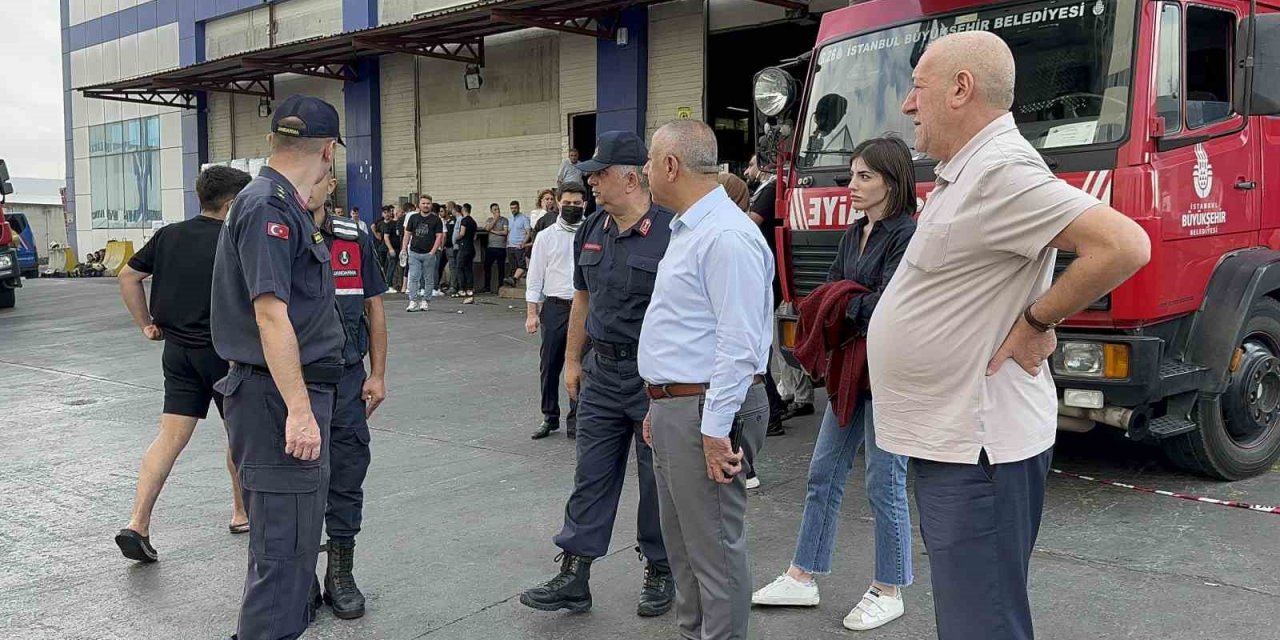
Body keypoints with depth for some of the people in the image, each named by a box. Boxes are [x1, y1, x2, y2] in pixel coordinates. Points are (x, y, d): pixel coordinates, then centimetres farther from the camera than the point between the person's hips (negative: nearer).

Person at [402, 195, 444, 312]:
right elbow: (407, 234, 13)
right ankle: (413, 302, -5)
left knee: (428, 279, 5)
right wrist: (404, 248, 3)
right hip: (414, 253, 2)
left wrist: (433, 252, -12)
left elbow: (439, 236, -3)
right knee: (413, 278, -5)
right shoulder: (413, 218, 9)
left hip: (429, 254, -2)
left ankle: (426, 301, 14)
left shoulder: (436, 219, 2)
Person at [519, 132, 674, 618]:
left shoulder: (670, 232, -14)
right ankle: (573, 577, 16)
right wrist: (572, 360, 15)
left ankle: (660, 573, 26)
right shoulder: (591, 231, 7)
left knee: (656, 481, 8)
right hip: (602, 372, 6)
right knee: (590, 476, 9)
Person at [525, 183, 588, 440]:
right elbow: (535, 276, 4)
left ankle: (575, 421, 13)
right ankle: (549, 417, 21)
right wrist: (531, 313, -1)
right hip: (555, 306, 1)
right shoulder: (547, 237, 5)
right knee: (550, 366, 7)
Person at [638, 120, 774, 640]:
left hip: (706, 410, -11)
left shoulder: (726, 236, -19)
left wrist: (716, 427, -23)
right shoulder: (687, 230, 16)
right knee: (683, 540, 20)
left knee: (714, 547, -1)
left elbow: (738, 343, -24)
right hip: (674, 407, 11)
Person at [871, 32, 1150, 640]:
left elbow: (1125, 245, -29)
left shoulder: (1001, 170, -19)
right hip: (952, 439, 11)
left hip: (976, 450, -11)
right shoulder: (966, 171, 13)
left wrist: (1036, 321, -19)